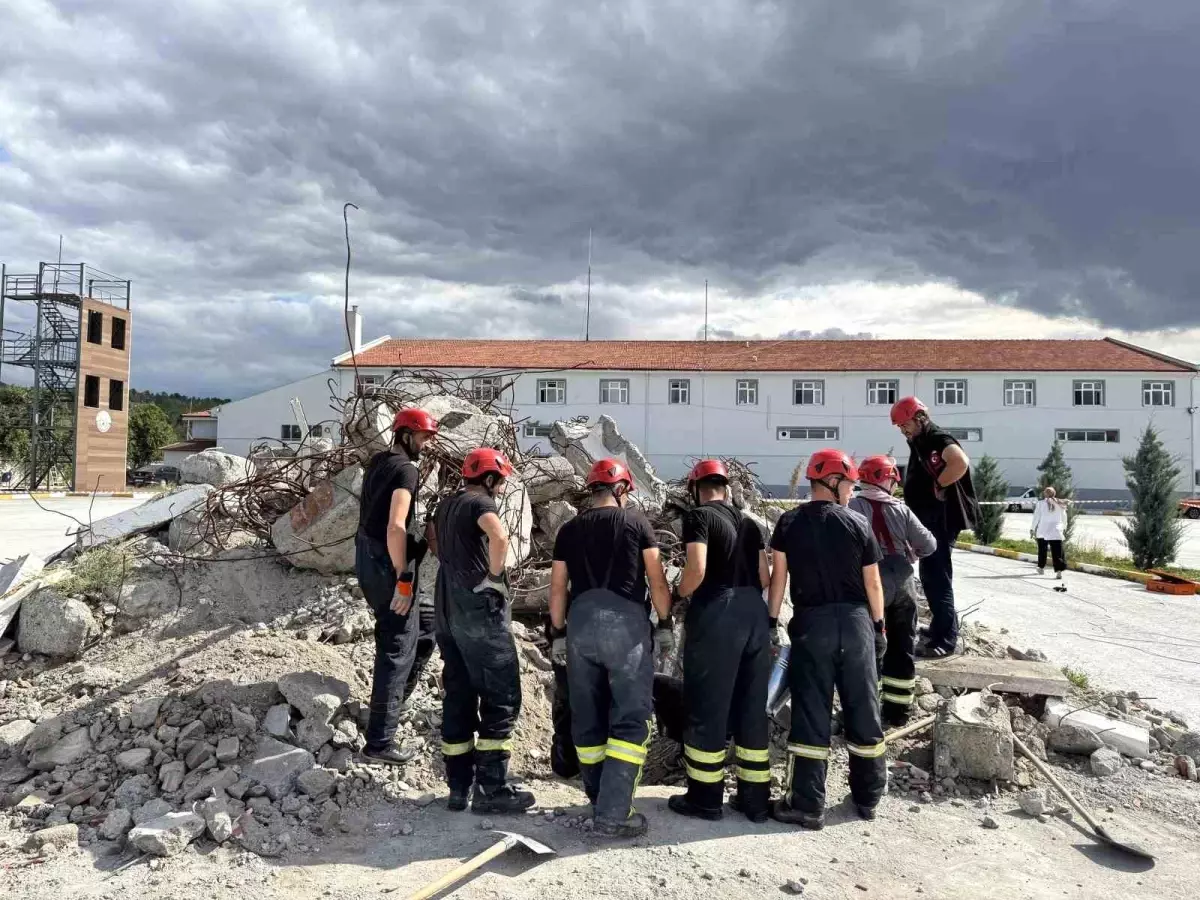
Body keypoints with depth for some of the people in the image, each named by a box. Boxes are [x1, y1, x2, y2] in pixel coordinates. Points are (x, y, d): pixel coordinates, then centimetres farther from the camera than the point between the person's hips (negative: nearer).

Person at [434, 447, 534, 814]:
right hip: (481, 611, -8)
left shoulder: (446, 505, 15)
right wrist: (494, 576, -16)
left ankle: (459, 787, 16)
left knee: (457, 700, 11)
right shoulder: (480, 502, -10)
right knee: (501, 701, -2)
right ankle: (491, 790, -2)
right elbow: (499, 536, -30)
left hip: (448, 613, 8)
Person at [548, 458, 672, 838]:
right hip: (625, 621, -4)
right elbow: (657, 580, 0)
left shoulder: (570, 529, 12)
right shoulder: (635, 521, 3)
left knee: (586, 718, 14)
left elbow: (557, 588, 12)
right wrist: (665, 623, 10)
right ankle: (613, 813, -6)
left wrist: (559, 632, 20)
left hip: (580, 622, 4)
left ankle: (600, 800, 26)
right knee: (631, 718, 0)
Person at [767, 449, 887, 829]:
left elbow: (778, 577, -1)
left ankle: (808, 804, 6)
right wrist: (879, 626, 12)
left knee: (811, 712, 3)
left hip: (811, 622, 0)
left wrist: (772, 623, 5)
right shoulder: (858, 524, -2)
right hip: (855, 621, 1)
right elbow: (873, 584, 1)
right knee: (863, 710, 13)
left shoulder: (789, 522, 0)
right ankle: (868, 796, 26)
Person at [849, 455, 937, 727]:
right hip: (903, 582, 3)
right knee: (903, 647, 15)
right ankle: (897, 711, 22)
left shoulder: (854, 507, -9)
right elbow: (929, 545, 3)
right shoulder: (901, 509, 0)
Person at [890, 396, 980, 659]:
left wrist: (939, 486, -21)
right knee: (930, 575, 17)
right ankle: (941, 628, 29)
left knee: (937, 576, -8)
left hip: (942, 519, -10)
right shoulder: (919, 443, 15)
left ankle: (946, 639, -4)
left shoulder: (939, 439, -15)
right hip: (928, 519, 10)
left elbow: (960, 463, -35)